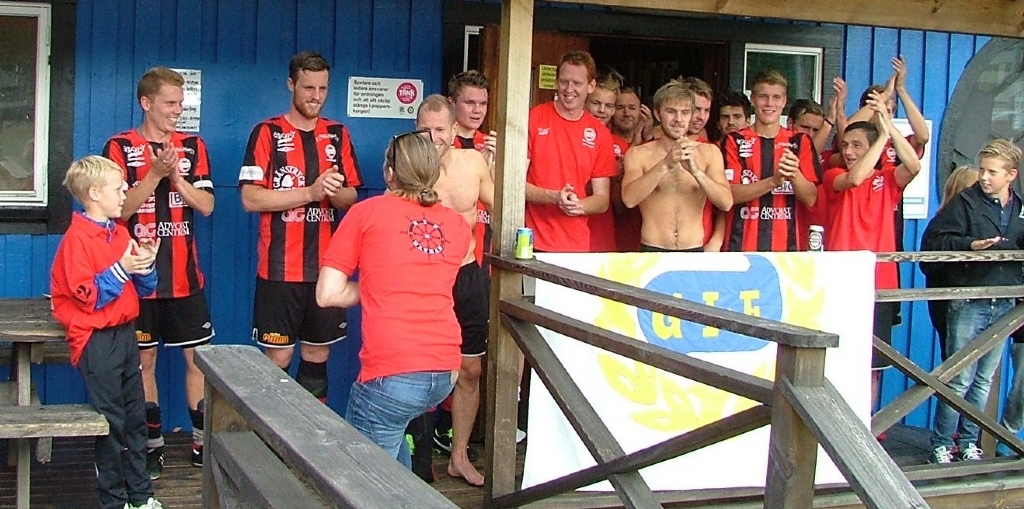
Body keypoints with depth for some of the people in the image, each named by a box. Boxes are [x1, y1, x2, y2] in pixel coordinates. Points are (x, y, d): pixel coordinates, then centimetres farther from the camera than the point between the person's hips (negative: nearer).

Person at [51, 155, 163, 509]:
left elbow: (142, 290, 15)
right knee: (111, 422, -2)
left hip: (124, 333, 8)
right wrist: (121, 268, -23)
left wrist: (146, 265, -3)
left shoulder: (120, 233, 12)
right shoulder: (77, 238, -13)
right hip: (96, 341, -8)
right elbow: (88, 297, -19)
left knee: (135, 416, 12)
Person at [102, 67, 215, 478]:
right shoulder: (120, 147, -1)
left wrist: (176, 175, -16)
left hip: (184, 276, 2)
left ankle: (203, 441, 12)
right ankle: (152, 445, 16)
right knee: (144, 360, 6)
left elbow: (206, 205, -1)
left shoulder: (193, 147, 7)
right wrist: (155, 173, -18)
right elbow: (119, 209, -9)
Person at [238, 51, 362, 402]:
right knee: (278, 357, 0)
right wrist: (311, 192, -18)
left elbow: (351, 198, 10)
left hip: (327, 266, 4)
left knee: (317, 354, 10)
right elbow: (250, 198, -11)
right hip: (281, 268, -4)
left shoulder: (338, 135, 10)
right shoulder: (267, 133, -3)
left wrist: (334, 192, -14)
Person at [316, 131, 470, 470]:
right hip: (446, 372, 6)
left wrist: (371, 289, 13)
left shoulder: (367, 212, 2)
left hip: (392, 375, -5)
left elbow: (327, 294, 1)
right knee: (391, 436, 29)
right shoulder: (458, 224, 13)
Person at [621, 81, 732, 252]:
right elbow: (629, 199, -16)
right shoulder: (638, 154, 0)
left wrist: (695, 170, -20)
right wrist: (665, 164, -25)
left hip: (694, 250, 2)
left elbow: (726, 203, -6)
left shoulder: (709, 153, 5)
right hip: (652, 250, -1)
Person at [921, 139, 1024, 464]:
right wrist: (970, 245, -21)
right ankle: (942, 444, 7)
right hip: (968, 303, -5)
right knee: (959, 379, -3)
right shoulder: (965, 201, -6)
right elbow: (933, 241, -11)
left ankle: (968, 441, 22)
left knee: (984, 380, 12)